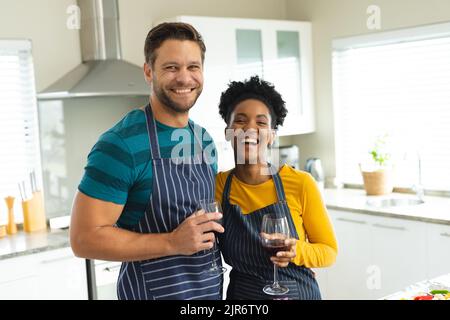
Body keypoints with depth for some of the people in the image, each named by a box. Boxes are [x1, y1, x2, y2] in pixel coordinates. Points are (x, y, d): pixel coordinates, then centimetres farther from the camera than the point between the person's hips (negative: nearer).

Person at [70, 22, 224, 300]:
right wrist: (172, 242, -25)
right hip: (152, 290, -6)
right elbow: (85, 239, -20)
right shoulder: (120, 144, -18)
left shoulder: (204, 140, 3)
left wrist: (213, 229, -4)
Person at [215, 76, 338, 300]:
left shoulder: (300, 183, -15)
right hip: (241, 294, 2)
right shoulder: (217, 185, -10)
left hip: (298, 292, -1)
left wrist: (297, 252, -23)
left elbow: (329, 251, -6)